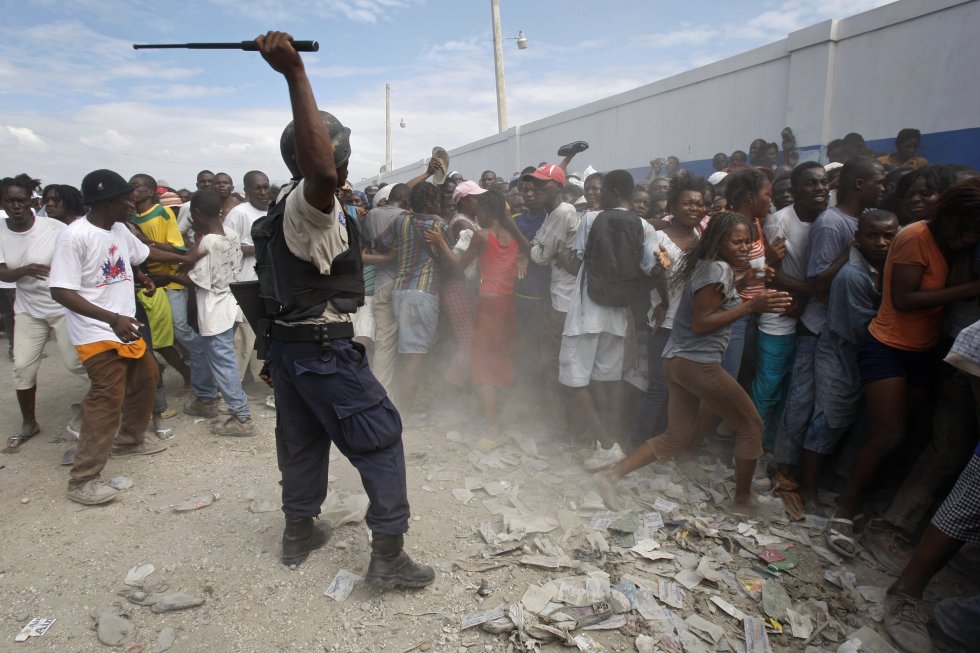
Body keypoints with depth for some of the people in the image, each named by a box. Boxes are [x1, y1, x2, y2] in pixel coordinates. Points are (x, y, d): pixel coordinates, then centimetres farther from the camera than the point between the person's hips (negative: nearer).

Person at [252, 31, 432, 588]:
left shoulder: (289, 202, 9)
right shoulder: (310, 204, -21)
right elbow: (321, 171, -41)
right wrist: (295, 74, -41)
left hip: (287, 343, 10)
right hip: (325, 348, -10)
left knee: (302, 440, 20)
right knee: (381, 438, -2)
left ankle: (299, 532, 34)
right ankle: (389, 554, 2)